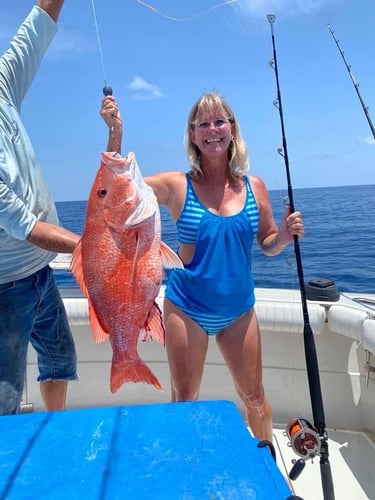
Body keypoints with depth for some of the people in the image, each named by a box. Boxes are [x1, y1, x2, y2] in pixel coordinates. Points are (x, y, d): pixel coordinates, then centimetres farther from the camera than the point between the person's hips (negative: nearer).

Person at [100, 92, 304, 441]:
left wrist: (286, 235, -12)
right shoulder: (177, 186, -8)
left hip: (239, 310, 3)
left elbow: (268, 244, 8)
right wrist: (116, 131, -25)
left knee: (254, 398, 17)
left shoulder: (254, 187, -1)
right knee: (184, 399, 13)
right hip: (187, 309, -2)